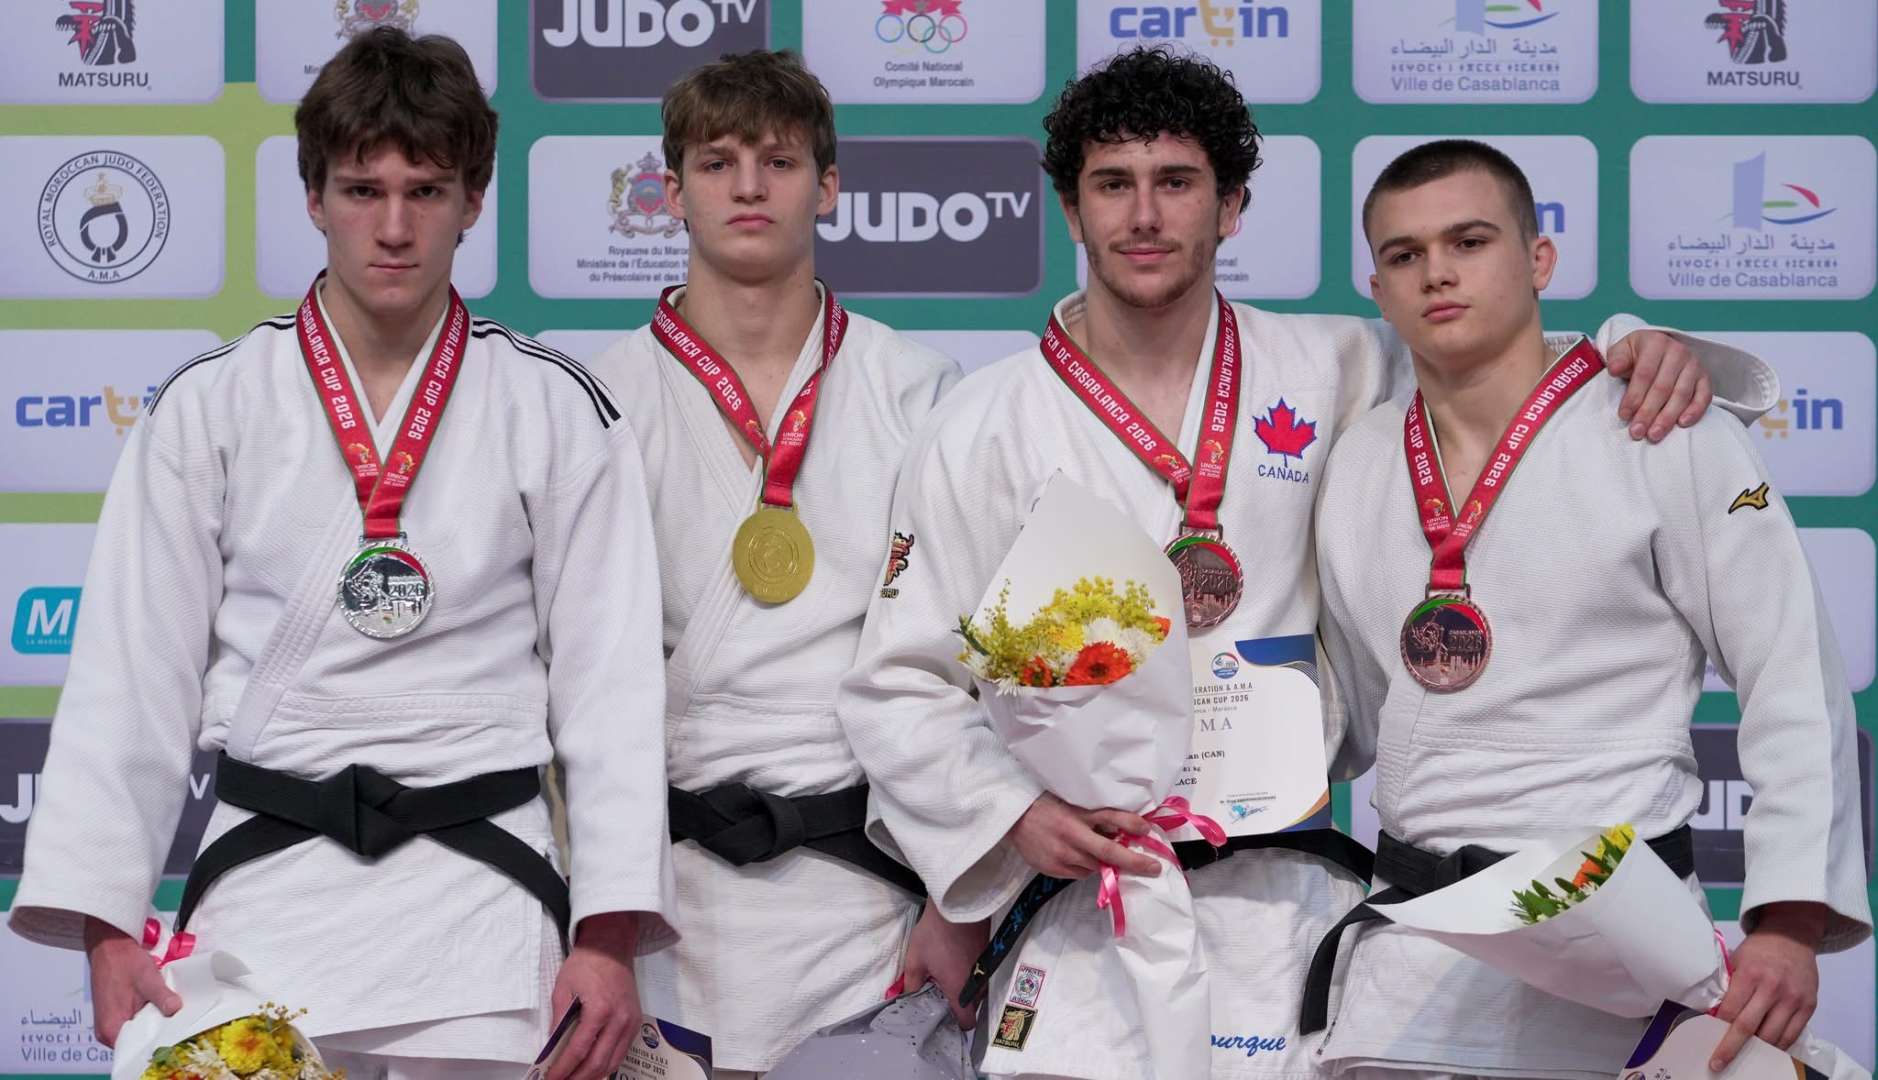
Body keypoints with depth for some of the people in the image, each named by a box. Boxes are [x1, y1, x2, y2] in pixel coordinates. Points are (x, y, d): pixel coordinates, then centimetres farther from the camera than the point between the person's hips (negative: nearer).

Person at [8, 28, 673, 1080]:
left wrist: (611, 936, -6)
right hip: (266, 879, 1)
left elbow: (611, 678, 1)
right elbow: (135, 677, 3)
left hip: (483, 879, 0)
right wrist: (107, 925, -4)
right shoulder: (209, 408, 4)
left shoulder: (560, 413, 3)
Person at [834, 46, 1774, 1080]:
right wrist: (1013, 815, -12)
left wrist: (1633, 343, -2)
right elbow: (899, 690, 3)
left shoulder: (1328, 373, 6)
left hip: (1281, 899, 2)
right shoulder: (987, 425, 2)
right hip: (1076, 888, -1)